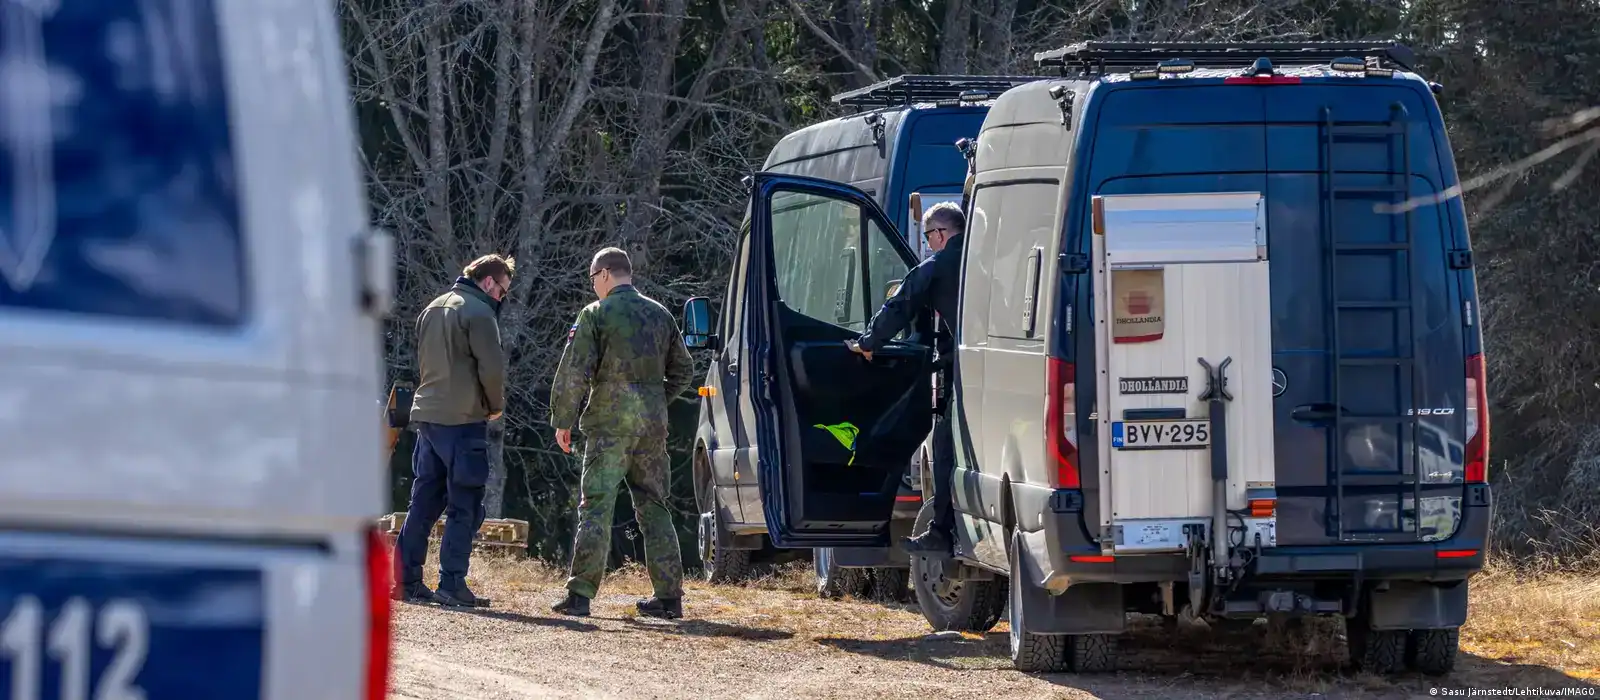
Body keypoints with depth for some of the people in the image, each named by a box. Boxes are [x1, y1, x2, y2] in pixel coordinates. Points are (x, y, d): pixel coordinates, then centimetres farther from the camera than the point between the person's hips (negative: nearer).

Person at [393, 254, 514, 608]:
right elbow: (492, 367, -14)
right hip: (463, 419, -8)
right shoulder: (478, 313, -10)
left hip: (426, 415, 8)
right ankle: (452, 585, -9)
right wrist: (496, 405, 3)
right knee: (464, 507, -4)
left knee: (423, 504, 11)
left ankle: (407, 581, 8)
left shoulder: (432, 309, 16)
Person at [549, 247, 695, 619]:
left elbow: (574, 372, -10)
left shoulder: (595, 315, -5)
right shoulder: (660, 315, 13)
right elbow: (682, 370, 18)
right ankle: (669, 596, 9)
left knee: (596, 507, -5)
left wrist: (562, 420, -2)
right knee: (654, 508, 11)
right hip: (654, 426, 5)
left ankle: (580, 595, -10)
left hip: (609, 422, -5)